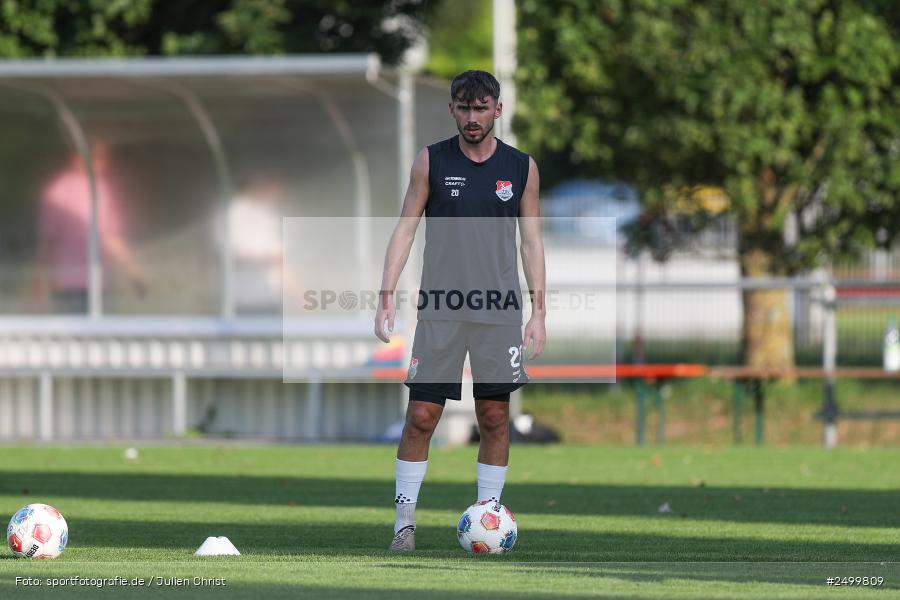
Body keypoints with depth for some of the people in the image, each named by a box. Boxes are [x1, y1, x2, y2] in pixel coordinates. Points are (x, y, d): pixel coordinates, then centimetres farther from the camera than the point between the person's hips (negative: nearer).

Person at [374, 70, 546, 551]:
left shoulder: (521, 168, 6)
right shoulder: (431, 161, 3)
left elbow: (531, 242, 10)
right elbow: (405, 228, 5)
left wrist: (538, 312, 4)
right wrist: (387, 294, -4)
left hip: (499, 309, 1)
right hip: (440, 308, -1)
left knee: (495, 417, 2)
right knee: (421, 416, -5)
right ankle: (405, 519, 2)